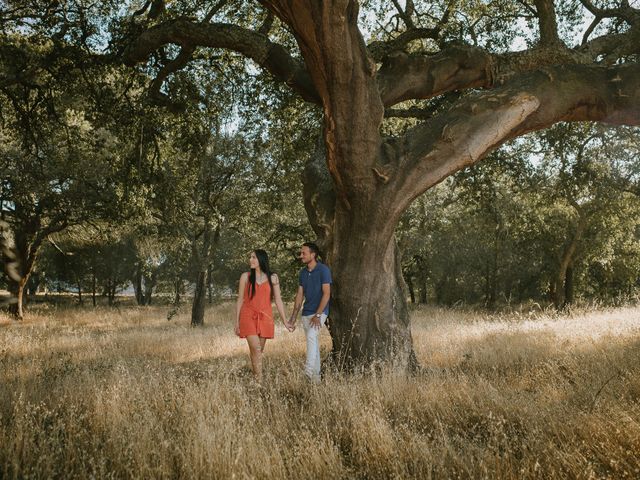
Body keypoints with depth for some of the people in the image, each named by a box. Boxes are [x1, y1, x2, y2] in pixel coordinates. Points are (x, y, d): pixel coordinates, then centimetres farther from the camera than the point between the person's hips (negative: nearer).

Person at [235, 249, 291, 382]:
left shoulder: (272, 278, 5)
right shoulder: (246, 277, 3)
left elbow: (278, 300, 6)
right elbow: (240, 300, 6)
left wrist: (285, 321, 2)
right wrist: (237, 322, 4)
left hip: (265, 318, 2)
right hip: (248, 316, -2)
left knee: (259, 351, 7)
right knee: (256, 349, -13)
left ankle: (255, 377, 18)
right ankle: (259, 381, -11)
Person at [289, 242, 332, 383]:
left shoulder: (323, 270, -11)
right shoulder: (303, 272, 9)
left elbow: (326, 294, -15)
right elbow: (300, 295, 12)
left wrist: (317, 315, -20)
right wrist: (293, 317, 9)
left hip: (319, 312, -7)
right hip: (306, 313, 7)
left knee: (311, 336, -26)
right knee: (313, 343, 10)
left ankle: (308, 371, -27)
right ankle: (316, 376, 16)